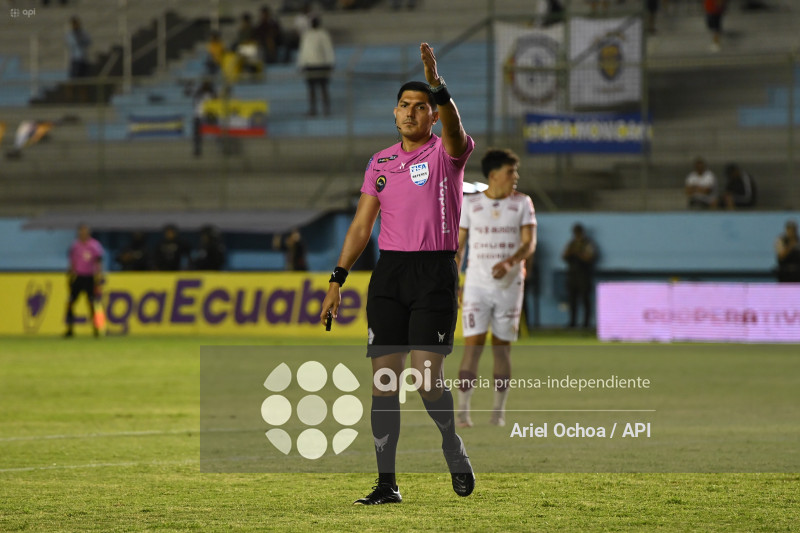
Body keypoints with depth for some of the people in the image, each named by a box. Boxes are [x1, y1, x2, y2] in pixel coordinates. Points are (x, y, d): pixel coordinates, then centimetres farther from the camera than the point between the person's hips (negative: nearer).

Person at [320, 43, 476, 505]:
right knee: (384, 377, -2)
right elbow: (362, 226, 15)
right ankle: (387, 483, 2)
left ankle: (453, 445, 15)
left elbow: (454, 129, -24)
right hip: (389, 272, 4)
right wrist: (338, 279, 7)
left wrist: (438, 86, -42)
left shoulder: (447, 152, 0)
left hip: (435, 271, -4)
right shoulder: (381, 163, 13)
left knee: (428, 375, -13)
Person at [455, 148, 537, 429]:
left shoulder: (522, 203, 3)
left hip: (509, 285, 1)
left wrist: (509, 262, -24)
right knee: (473, 345, -11)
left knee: (502, 347, 5)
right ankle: (463, 411, -12)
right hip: (476, 285, -1)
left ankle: (498, 412, 14)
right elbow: (458, 246, 6)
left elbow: (529, 243, -5)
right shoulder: (469, 204, 2)